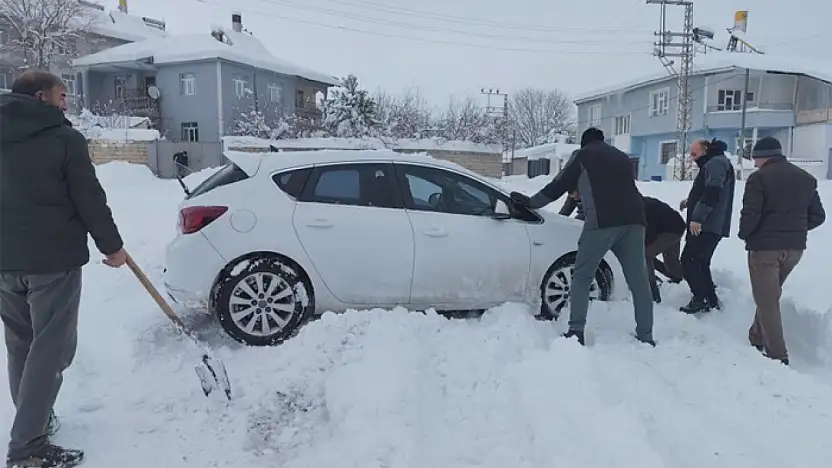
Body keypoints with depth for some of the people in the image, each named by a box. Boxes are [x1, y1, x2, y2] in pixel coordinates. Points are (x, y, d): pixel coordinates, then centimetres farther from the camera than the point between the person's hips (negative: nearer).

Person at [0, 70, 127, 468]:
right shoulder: (64, 138, -9)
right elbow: (90, 200, -10)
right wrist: (111, 246, 1)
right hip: (53, 259, -7)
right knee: (49, 350, -3)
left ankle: (33, 422, 31)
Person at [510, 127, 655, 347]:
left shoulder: (582, 155, 16)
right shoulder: (621, 156, 31)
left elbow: (558, 186, 17)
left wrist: (530, 202, 29)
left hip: (602, 222, -4)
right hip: (633, 221, 5)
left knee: (582, 276, 6)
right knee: (638, 279, 9)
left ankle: (576, 330, -1)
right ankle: (646, 336, 10)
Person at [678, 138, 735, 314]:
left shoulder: (716, 163, -9)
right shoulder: (712, 164, 24)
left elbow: (712, 192, -23)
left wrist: (697, 217, -27)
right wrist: (690, 201, 20)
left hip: (707, 225, -11)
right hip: (713, 225, 11)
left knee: (688, 260, -9)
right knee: (701, 263, 14)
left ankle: (701, 299, -7)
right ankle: (711, 299, 17)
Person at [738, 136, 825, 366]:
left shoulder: (759, 178, -11)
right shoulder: (806, 178, 12)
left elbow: (750, 215, -18)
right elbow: (818, 216, 12)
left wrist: (744, 234, 0)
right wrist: (795, 230, 19)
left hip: (764, 247, -7)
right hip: (795, 247, 7)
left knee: (766, 301, 0)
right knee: (770, 295, 22)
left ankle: (777, 354, -1)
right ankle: (758, 339, 30)